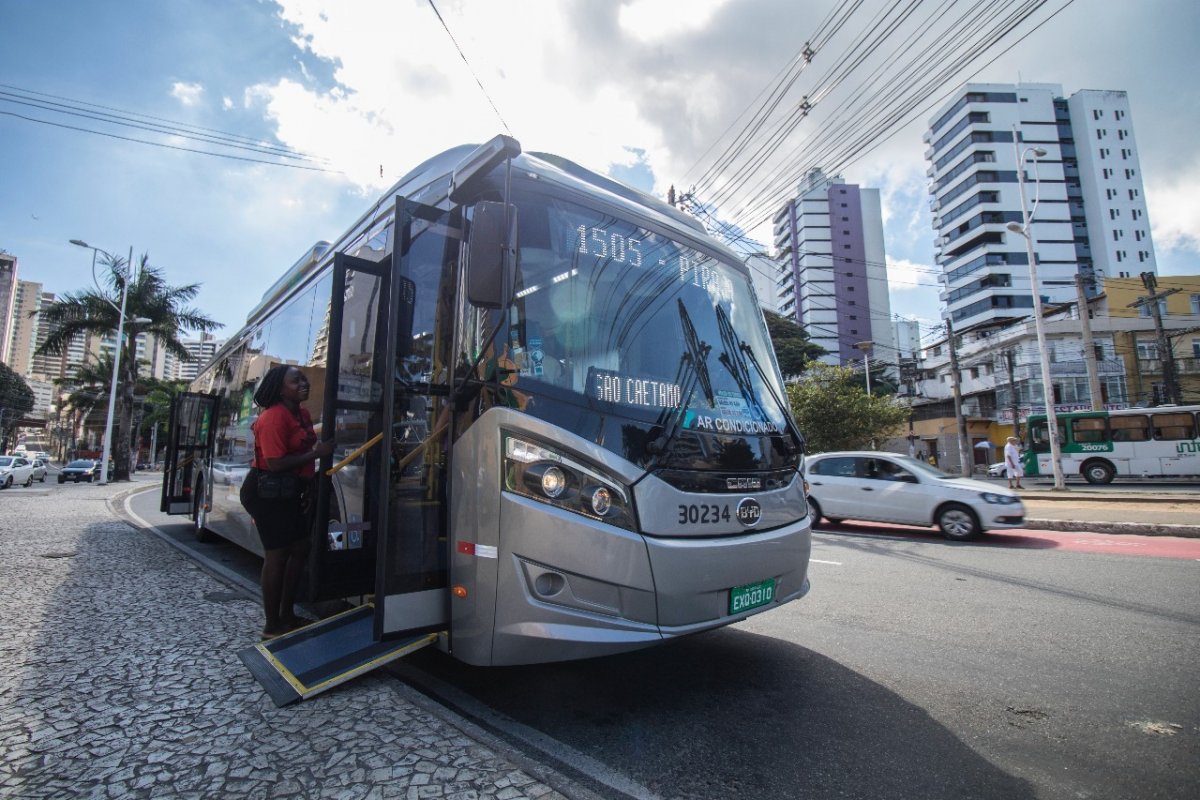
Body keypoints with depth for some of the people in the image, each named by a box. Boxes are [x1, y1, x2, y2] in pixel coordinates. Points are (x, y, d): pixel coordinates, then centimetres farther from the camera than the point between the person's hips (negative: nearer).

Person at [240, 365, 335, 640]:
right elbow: (276, 464, -26)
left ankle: (287, 615, 27)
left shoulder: (303, 413, 8)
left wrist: (310, 485, 14)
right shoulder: (273, 418, -20)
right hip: (266, 491, -9)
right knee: (277, 554, -2)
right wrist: (316, 453, -22)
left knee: (300, 549, 13)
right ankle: (272, 626, 11)